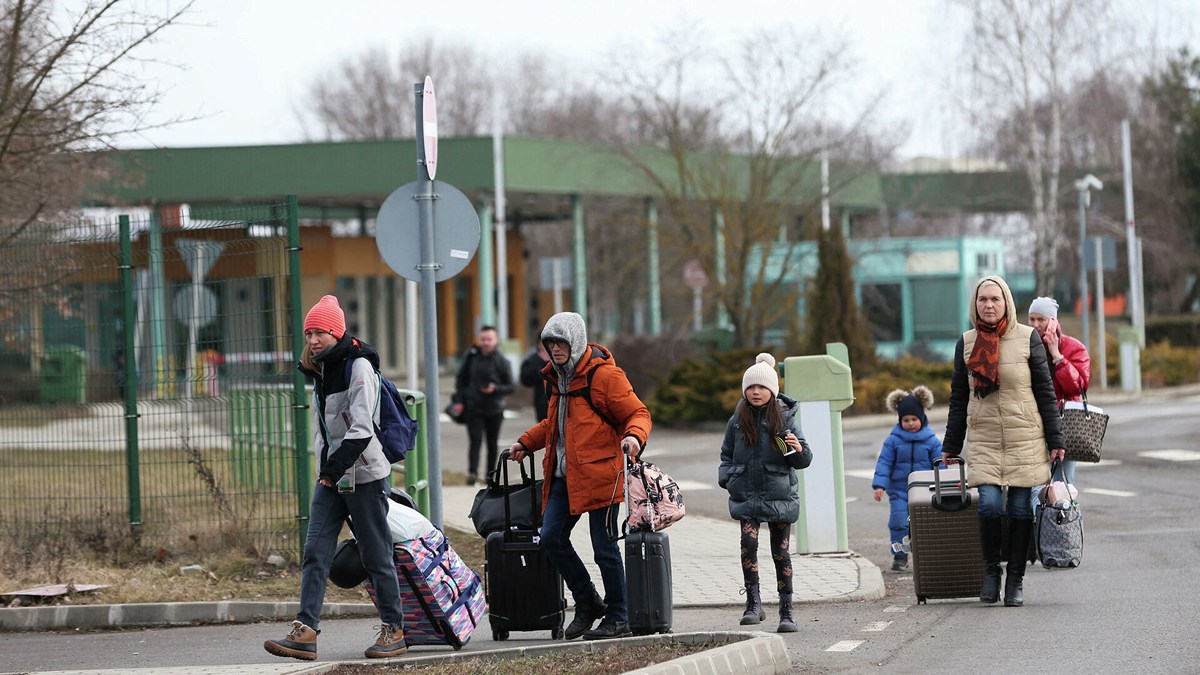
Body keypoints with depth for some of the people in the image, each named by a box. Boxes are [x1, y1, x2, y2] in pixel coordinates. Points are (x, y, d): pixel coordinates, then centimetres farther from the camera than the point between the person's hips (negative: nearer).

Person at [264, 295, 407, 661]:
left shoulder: (359, 366, -13)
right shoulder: (321, 371, 13)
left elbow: (362, 427, -21)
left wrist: (336, 466, -24)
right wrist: (325, 468, 13)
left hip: (363, 475, -8)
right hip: (330, 476, 8)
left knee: (376, 555, 1)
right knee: (315, 552, -3)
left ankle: (393, 630, 12)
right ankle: (305, 632, -9)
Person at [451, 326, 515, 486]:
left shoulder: (502, 361, -3)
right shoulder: (471, 357, 2)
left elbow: (510, 386, -1)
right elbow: (461, 379, 11)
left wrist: (495, 389, -20)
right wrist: (459, 400, 3)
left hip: (494, 410, 0)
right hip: (473, 408, 0)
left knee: (492, 444, 9)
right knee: (475, 441, -12)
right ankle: (472, 473, -18)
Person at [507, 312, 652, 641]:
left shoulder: (604, 375, -9)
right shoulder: (557, 376, 16)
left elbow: (637, 413, -8)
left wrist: (633, 436, -29)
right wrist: (526, 443, 26)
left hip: (598, 474, -8)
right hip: (564, 475, 8)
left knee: (604, 546, -3)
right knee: (551, 537, -1)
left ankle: (618, 617, 8)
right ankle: (587, 602, 15)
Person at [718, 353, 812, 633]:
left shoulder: (785, 418, -2)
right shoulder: (737, 421, 3)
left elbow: (804, 460, -1)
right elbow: (727, 455, 17)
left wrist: (798, 449, -23)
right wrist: (727, 478, 0)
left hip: (779, 496, -1)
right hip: (747, 495, 1)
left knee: (781, 552, 3)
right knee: (748, 542, -18)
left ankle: (787, 611, 12)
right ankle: (753, 603, -12)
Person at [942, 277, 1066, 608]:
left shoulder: (1027, 338, 0)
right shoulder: (966, 343, 7)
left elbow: (1045, 391, 3)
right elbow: (958, 398, 13)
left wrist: (1055, 440, 0)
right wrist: (951, 446, 13)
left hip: (1024, 438, -1)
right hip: (984, 439, 1)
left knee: (1021, 508, -2)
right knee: (989, 505, -14)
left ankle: (1016, 579, 9)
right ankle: (991, 569, 7)